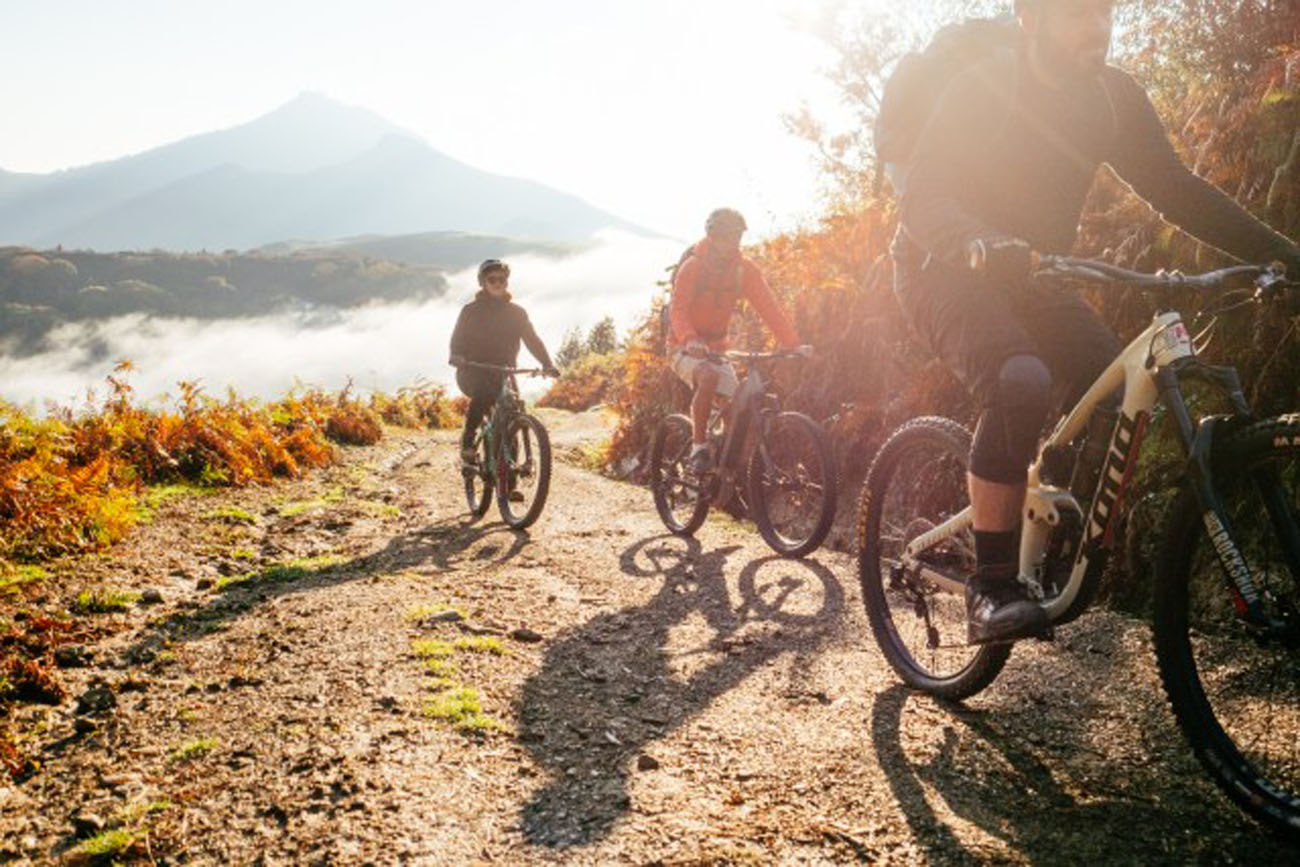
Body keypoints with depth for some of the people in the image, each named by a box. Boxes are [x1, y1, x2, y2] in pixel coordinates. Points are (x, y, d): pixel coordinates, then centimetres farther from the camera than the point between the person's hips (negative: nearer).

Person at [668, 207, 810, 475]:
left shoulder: (745, 269, -3)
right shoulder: (693, 267, -14)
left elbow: (768, 307, -10)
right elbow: (677, 309, -26)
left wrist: (794, 344, -24)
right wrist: (690, 339, -47)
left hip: (717, 348, 5)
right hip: (685, 347, -4)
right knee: (708, 378, -35)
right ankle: (699, 447, -23)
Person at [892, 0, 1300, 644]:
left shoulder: (1113, 97, -2)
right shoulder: (978, 90, -17)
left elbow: (1173, 188, 2)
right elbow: (923, 197, -26)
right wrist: (978, 243, -48)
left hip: (1029, 276, 6)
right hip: (947, 270, -5)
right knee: (1019, 384, -34)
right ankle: (991, 588, -24)